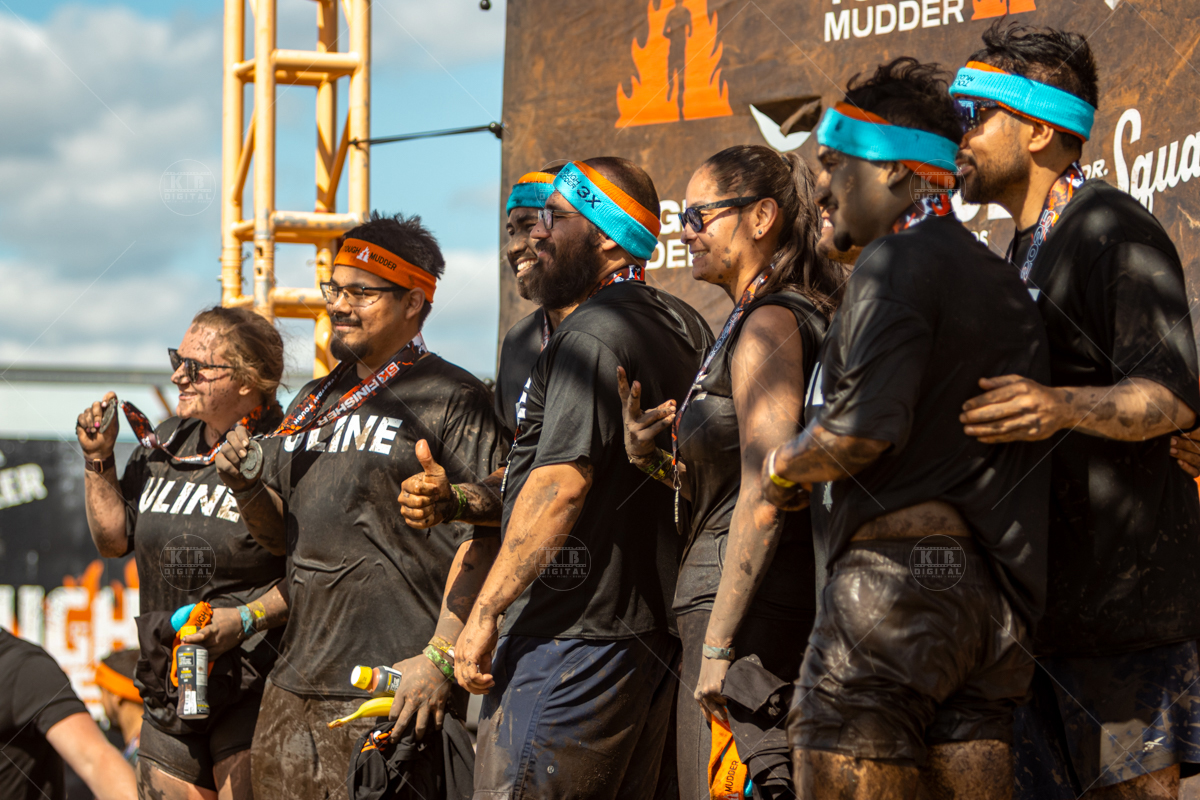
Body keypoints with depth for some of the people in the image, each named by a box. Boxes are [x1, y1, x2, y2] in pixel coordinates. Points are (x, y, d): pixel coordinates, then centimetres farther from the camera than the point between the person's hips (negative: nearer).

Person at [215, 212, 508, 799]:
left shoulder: (453, 401, -5)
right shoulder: (314, 403, 19)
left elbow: (481, 539, -13)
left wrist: (440, 658, -20)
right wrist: (247, 490, 2)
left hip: (393, 689, -7)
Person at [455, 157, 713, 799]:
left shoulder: (593, 333, -14)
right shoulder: (684, 325, 16)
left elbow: (561, 482, -21)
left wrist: (484, 612, -18)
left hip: (573, 637, -10)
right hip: (651, 624, 10)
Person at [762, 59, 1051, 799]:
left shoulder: (897, 264, -7)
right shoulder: (1002, 279, 21)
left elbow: (865, 427, -18)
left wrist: (785, 467, -1)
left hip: (896, 576, -9)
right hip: (997, 598, 9)